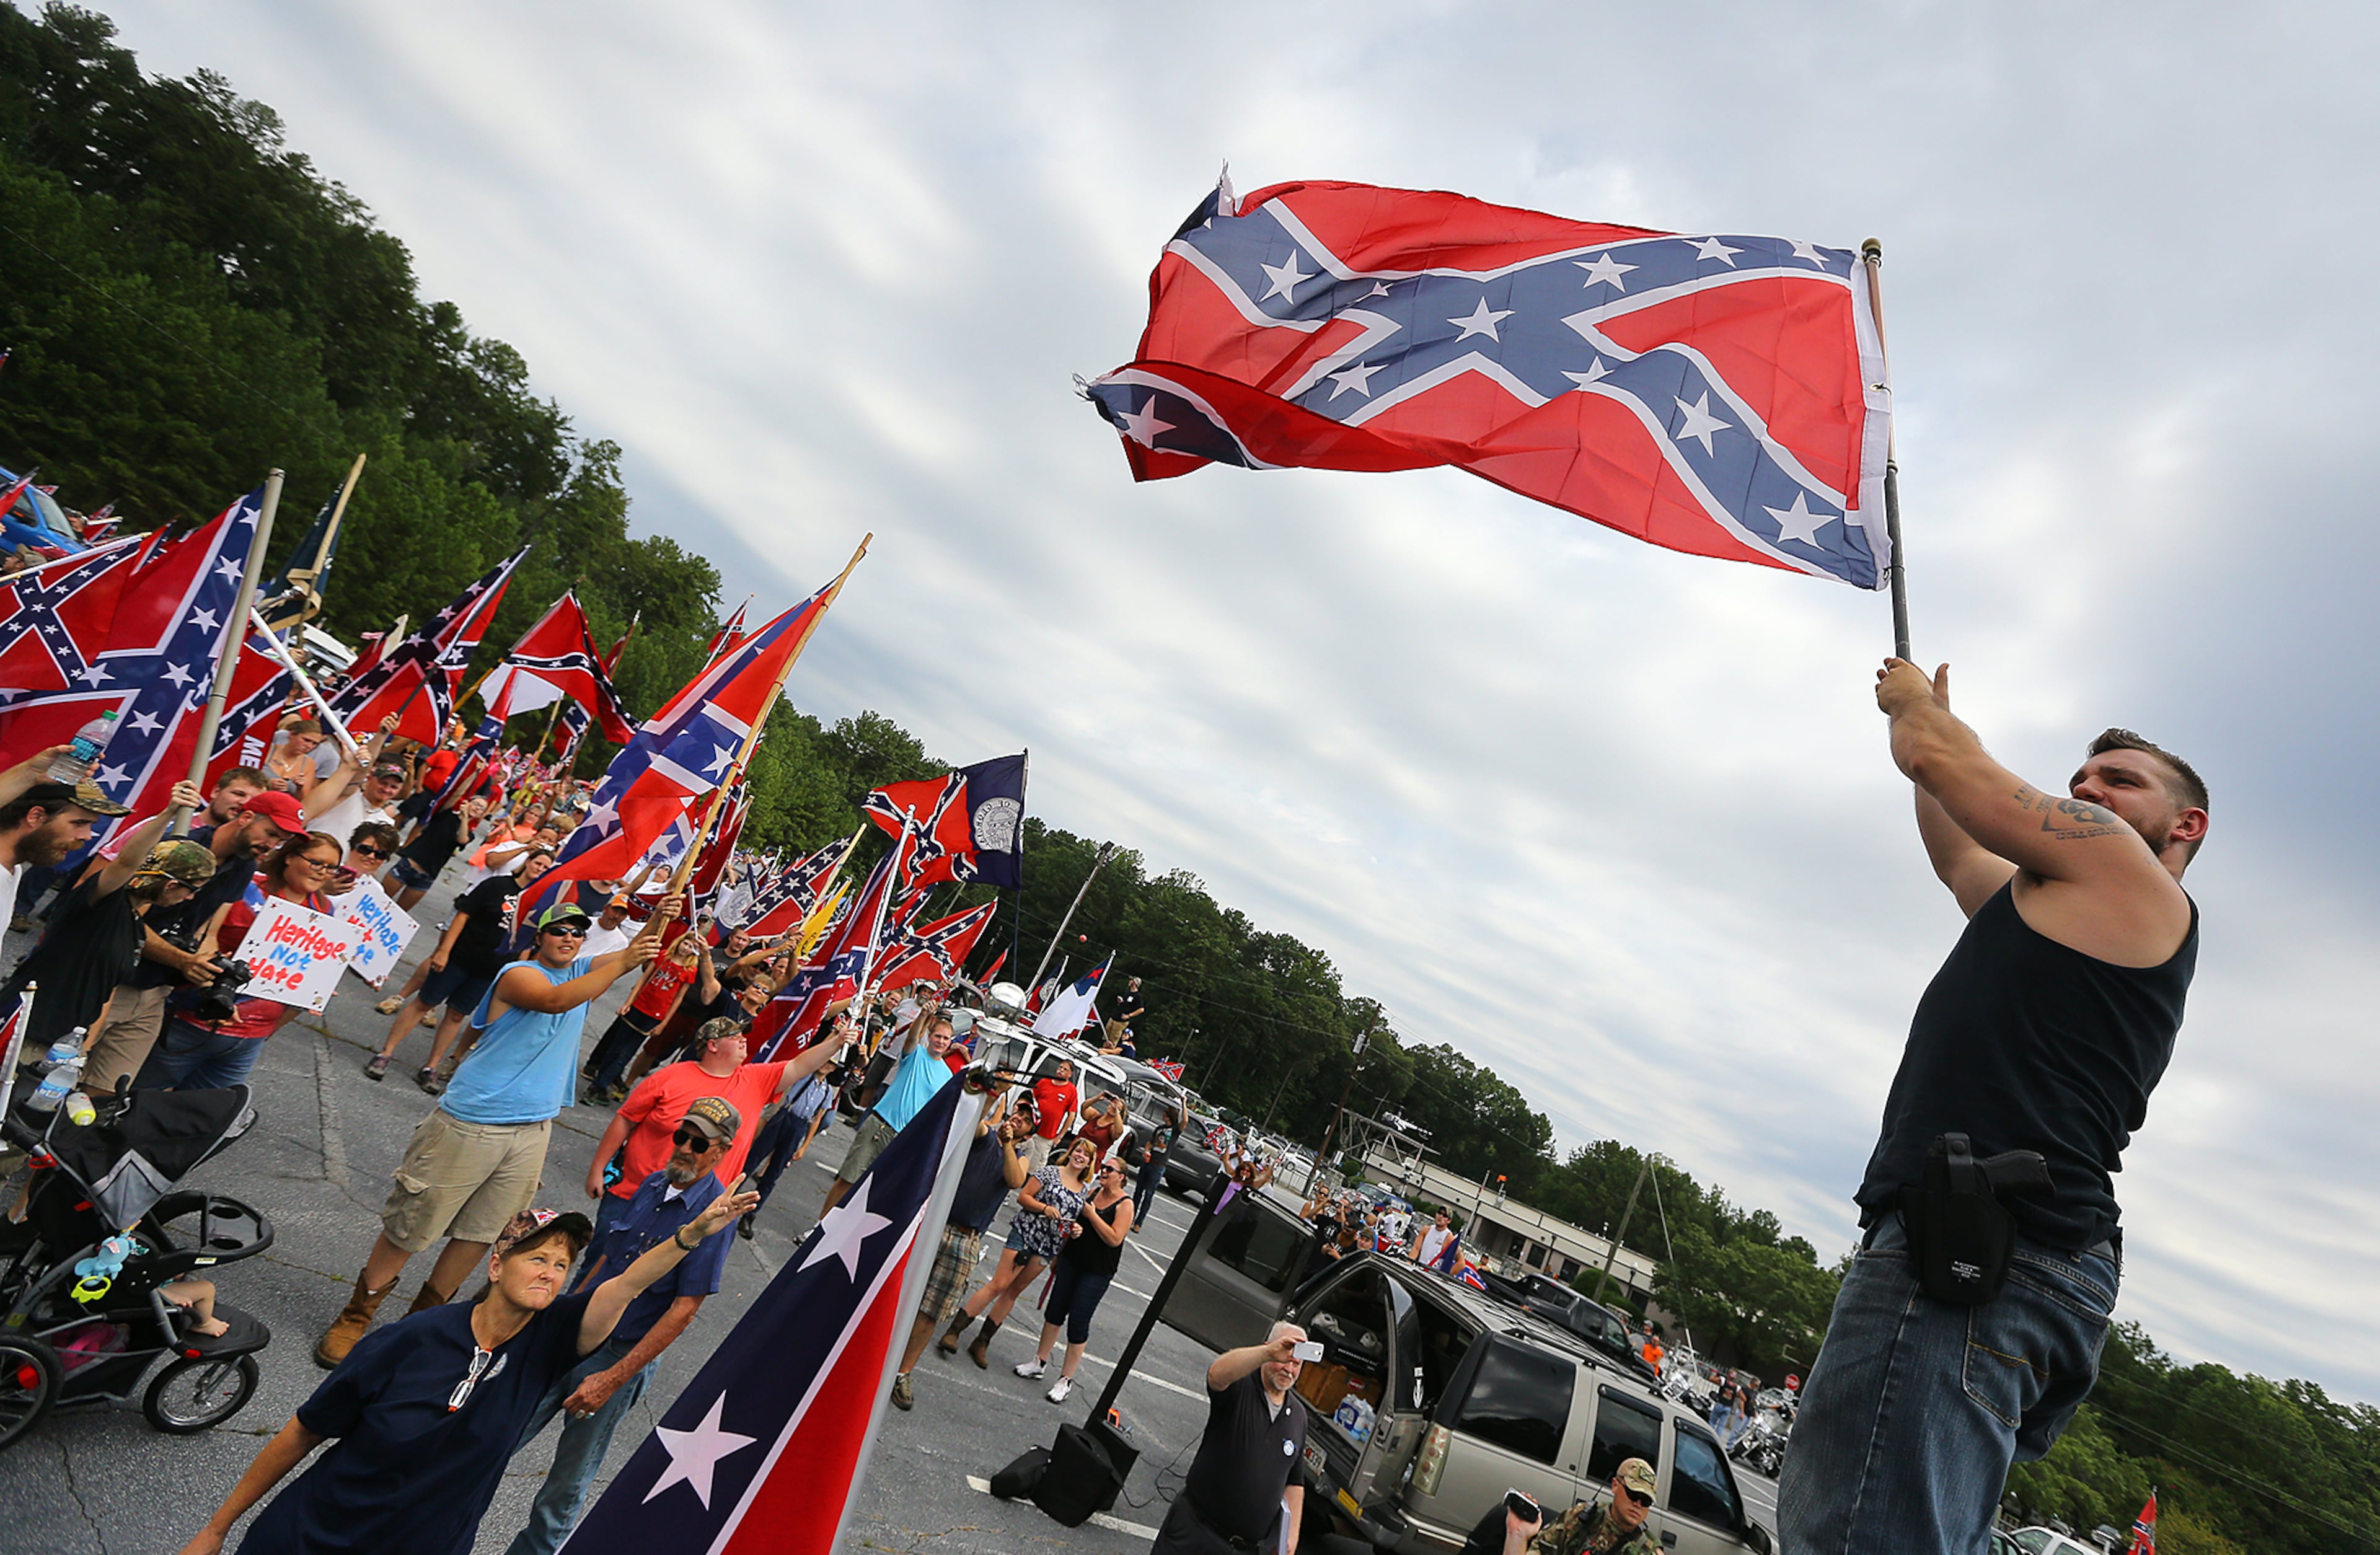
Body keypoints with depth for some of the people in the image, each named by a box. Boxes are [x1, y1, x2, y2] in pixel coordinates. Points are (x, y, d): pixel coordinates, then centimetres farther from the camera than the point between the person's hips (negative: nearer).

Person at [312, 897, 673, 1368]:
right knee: (410, 1226, 6)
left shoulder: (581, 971, 8)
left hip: (533, 1131, 6)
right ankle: (355, 1316, 25)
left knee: (481, 1232, 12)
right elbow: (555, 1000, -32)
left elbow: (639, 952, -3)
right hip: (472, 1124, -6)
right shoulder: (518, 974, -12)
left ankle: (425, 1316, 29)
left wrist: (658, 922, -24)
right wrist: (623, 963, -36)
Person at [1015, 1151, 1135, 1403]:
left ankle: (1066, 1380, 10)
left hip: (1097, 1272, -6)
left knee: (1078, 1322, -2)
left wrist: (1092, 1215, -19)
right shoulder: (1093, 1191, 5)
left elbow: (1115, 1239, -21)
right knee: (1055, 1311, 12)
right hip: (1072, 1259, 6)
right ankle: (1039, 1363, 28)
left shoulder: (1125, 1204, -13)